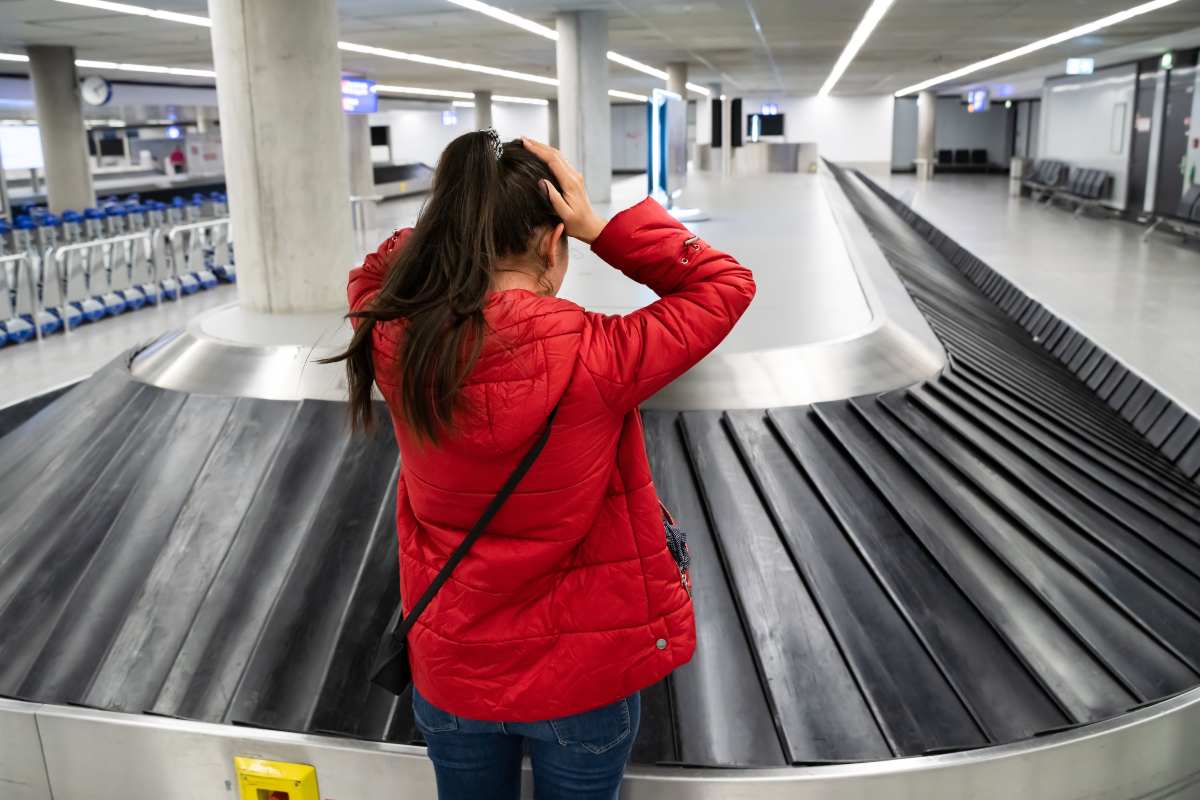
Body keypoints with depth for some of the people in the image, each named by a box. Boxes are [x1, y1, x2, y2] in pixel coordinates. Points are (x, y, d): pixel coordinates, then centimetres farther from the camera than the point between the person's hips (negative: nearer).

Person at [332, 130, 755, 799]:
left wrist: (458, 218, -6)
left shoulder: (398, 349, -17)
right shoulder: (594, 360, -27)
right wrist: (600, 227, -16)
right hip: (586, 676, -3)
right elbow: (727, 285, -12)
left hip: (453, 673, 3)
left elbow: (373, 277, 8)